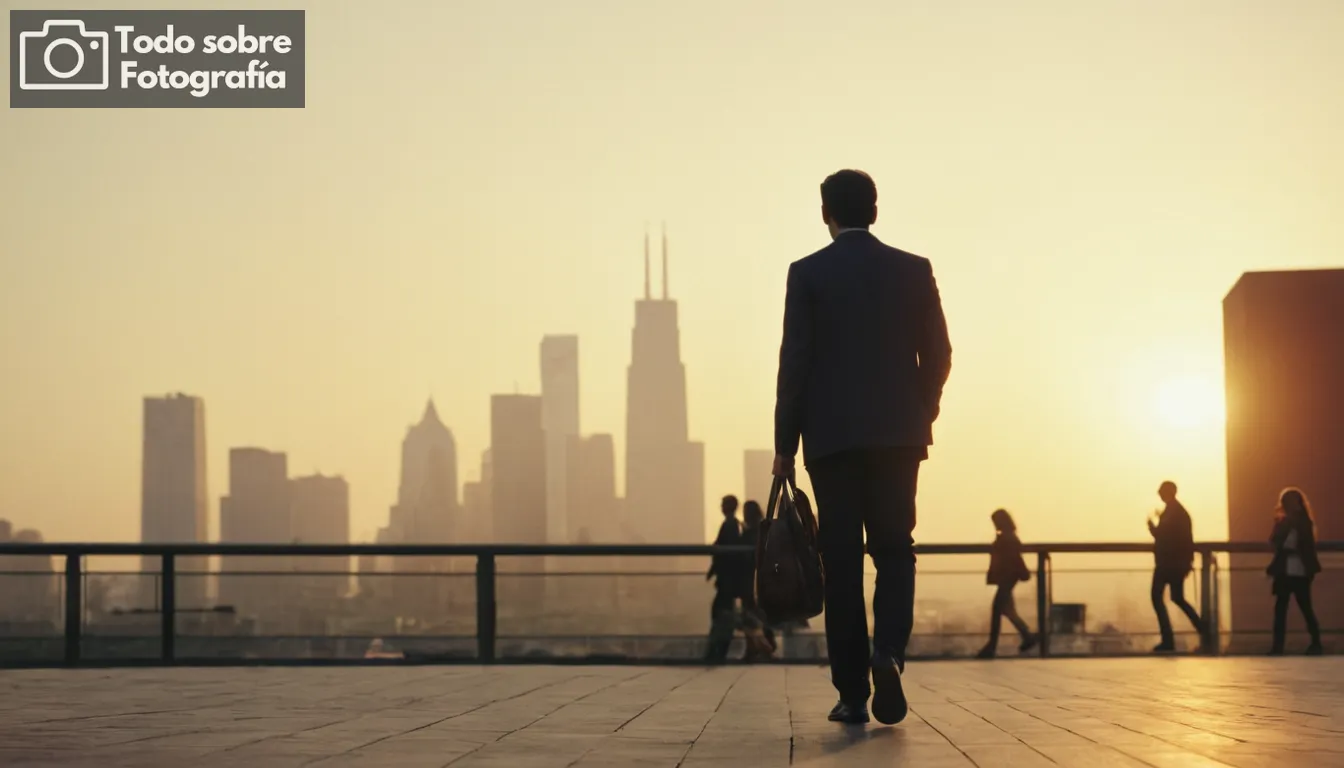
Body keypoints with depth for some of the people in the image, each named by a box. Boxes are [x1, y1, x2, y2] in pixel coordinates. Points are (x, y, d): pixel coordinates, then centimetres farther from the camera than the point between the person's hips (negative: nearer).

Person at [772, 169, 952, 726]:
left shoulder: (808, 273, -1)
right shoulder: (914, 270, 4)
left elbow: (795, 362, -5)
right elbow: (937, 354, 3)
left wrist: (784, 444, 1)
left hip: (832, 435, -1)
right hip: (898, 434, 1)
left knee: (842, 561, 2)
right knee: (894, 550, 10)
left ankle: (853, 693, 1)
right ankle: (888, 651, -17)